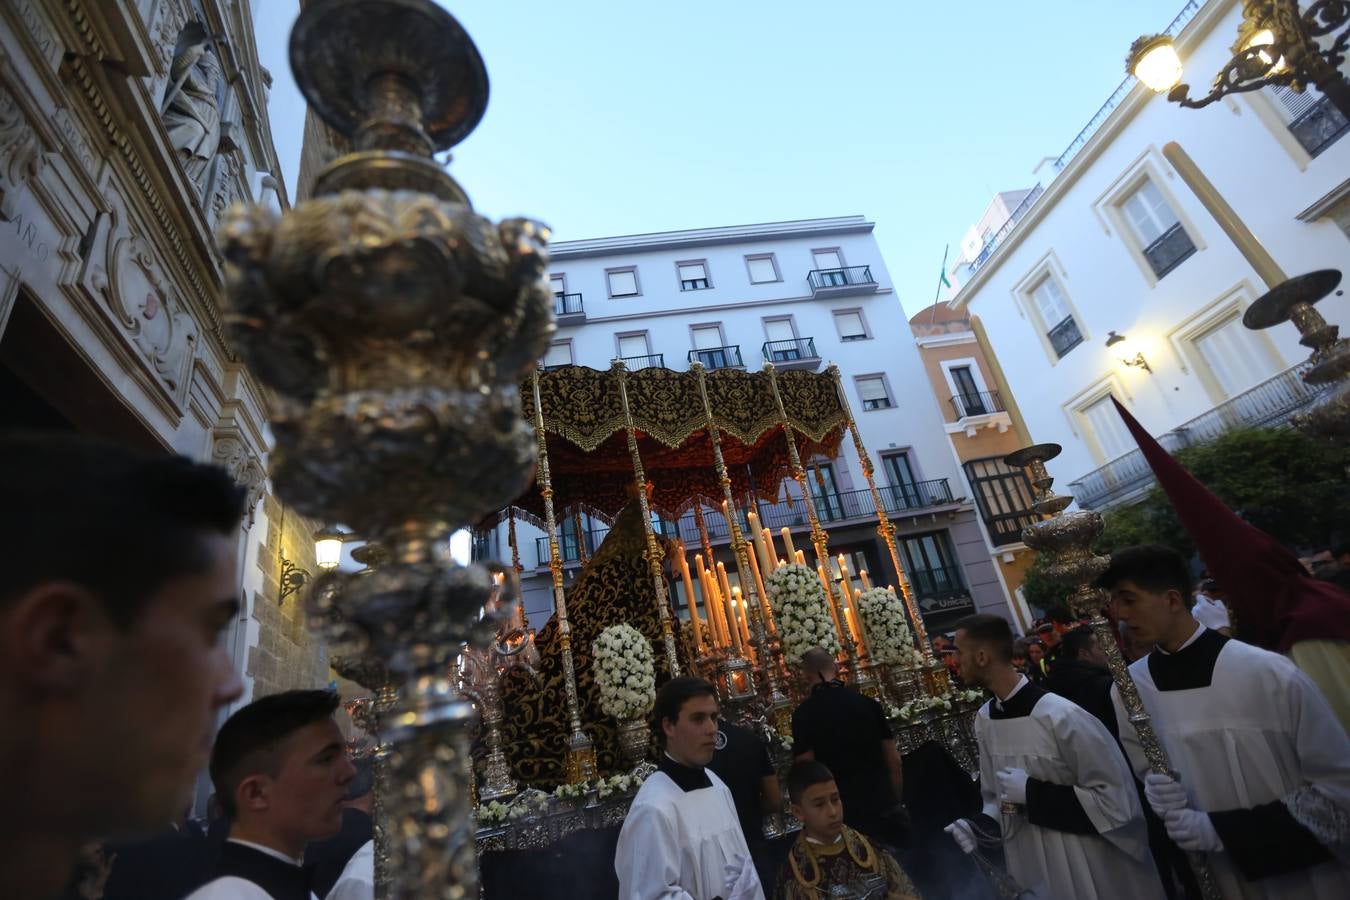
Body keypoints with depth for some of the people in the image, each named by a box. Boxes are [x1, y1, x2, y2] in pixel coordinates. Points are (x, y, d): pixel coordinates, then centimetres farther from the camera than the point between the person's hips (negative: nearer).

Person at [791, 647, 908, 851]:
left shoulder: (803, 714, -10)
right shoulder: (868, 703, -1)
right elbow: (894, 761, 4)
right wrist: (896, 802, 15)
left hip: (846, 813, -2)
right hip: (885, 808, 3)